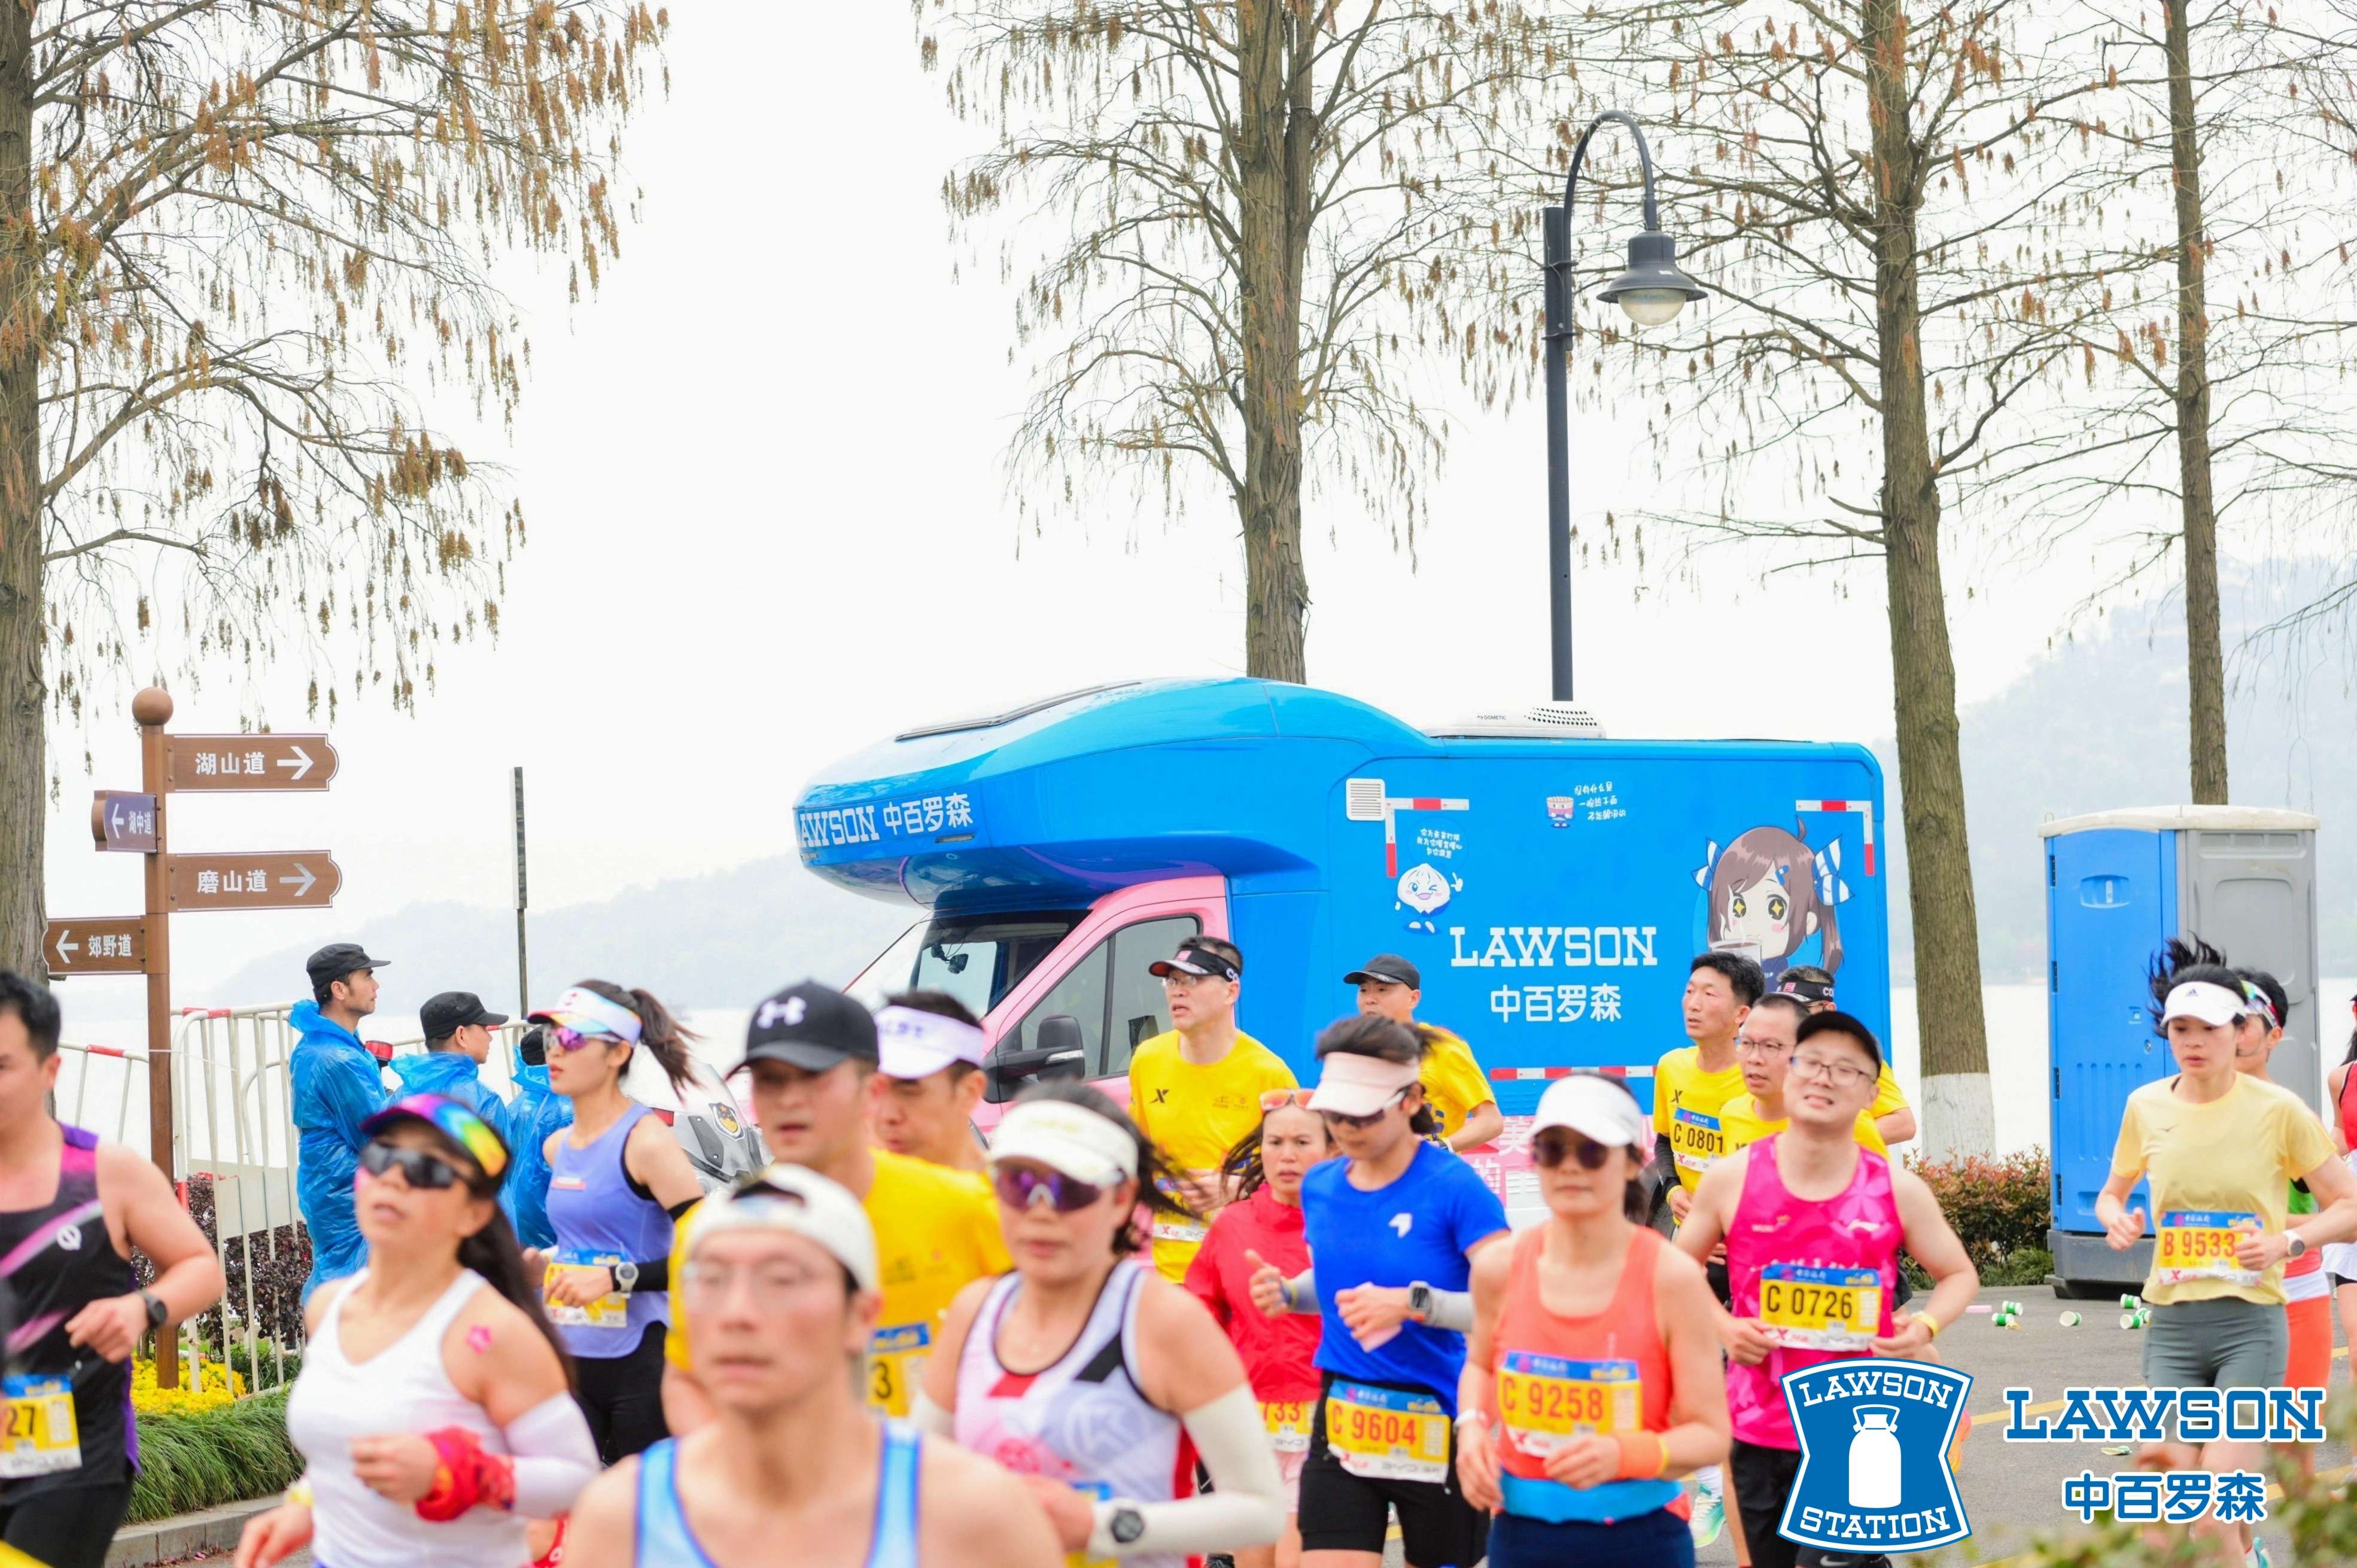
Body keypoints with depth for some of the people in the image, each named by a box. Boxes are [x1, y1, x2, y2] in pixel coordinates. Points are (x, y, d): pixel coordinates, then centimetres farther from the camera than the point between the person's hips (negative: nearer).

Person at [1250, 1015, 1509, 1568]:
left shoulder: (1454, 1186, -14)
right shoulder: (1320, 1187, 4)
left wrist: (1414, 1303, -31)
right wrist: (1288, 1294, 1)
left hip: (1439, 1432, -4)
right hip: (1342, 1425, 4)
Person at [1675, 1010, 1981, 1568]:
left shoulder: (1898, 1191, -3)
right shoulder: (1732, 1179, -3)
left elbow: (1959, 1275, 12)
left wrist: (1925, 1327, -8)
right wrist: (1722, 1326, -6)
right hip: (1757, 1428, 2)